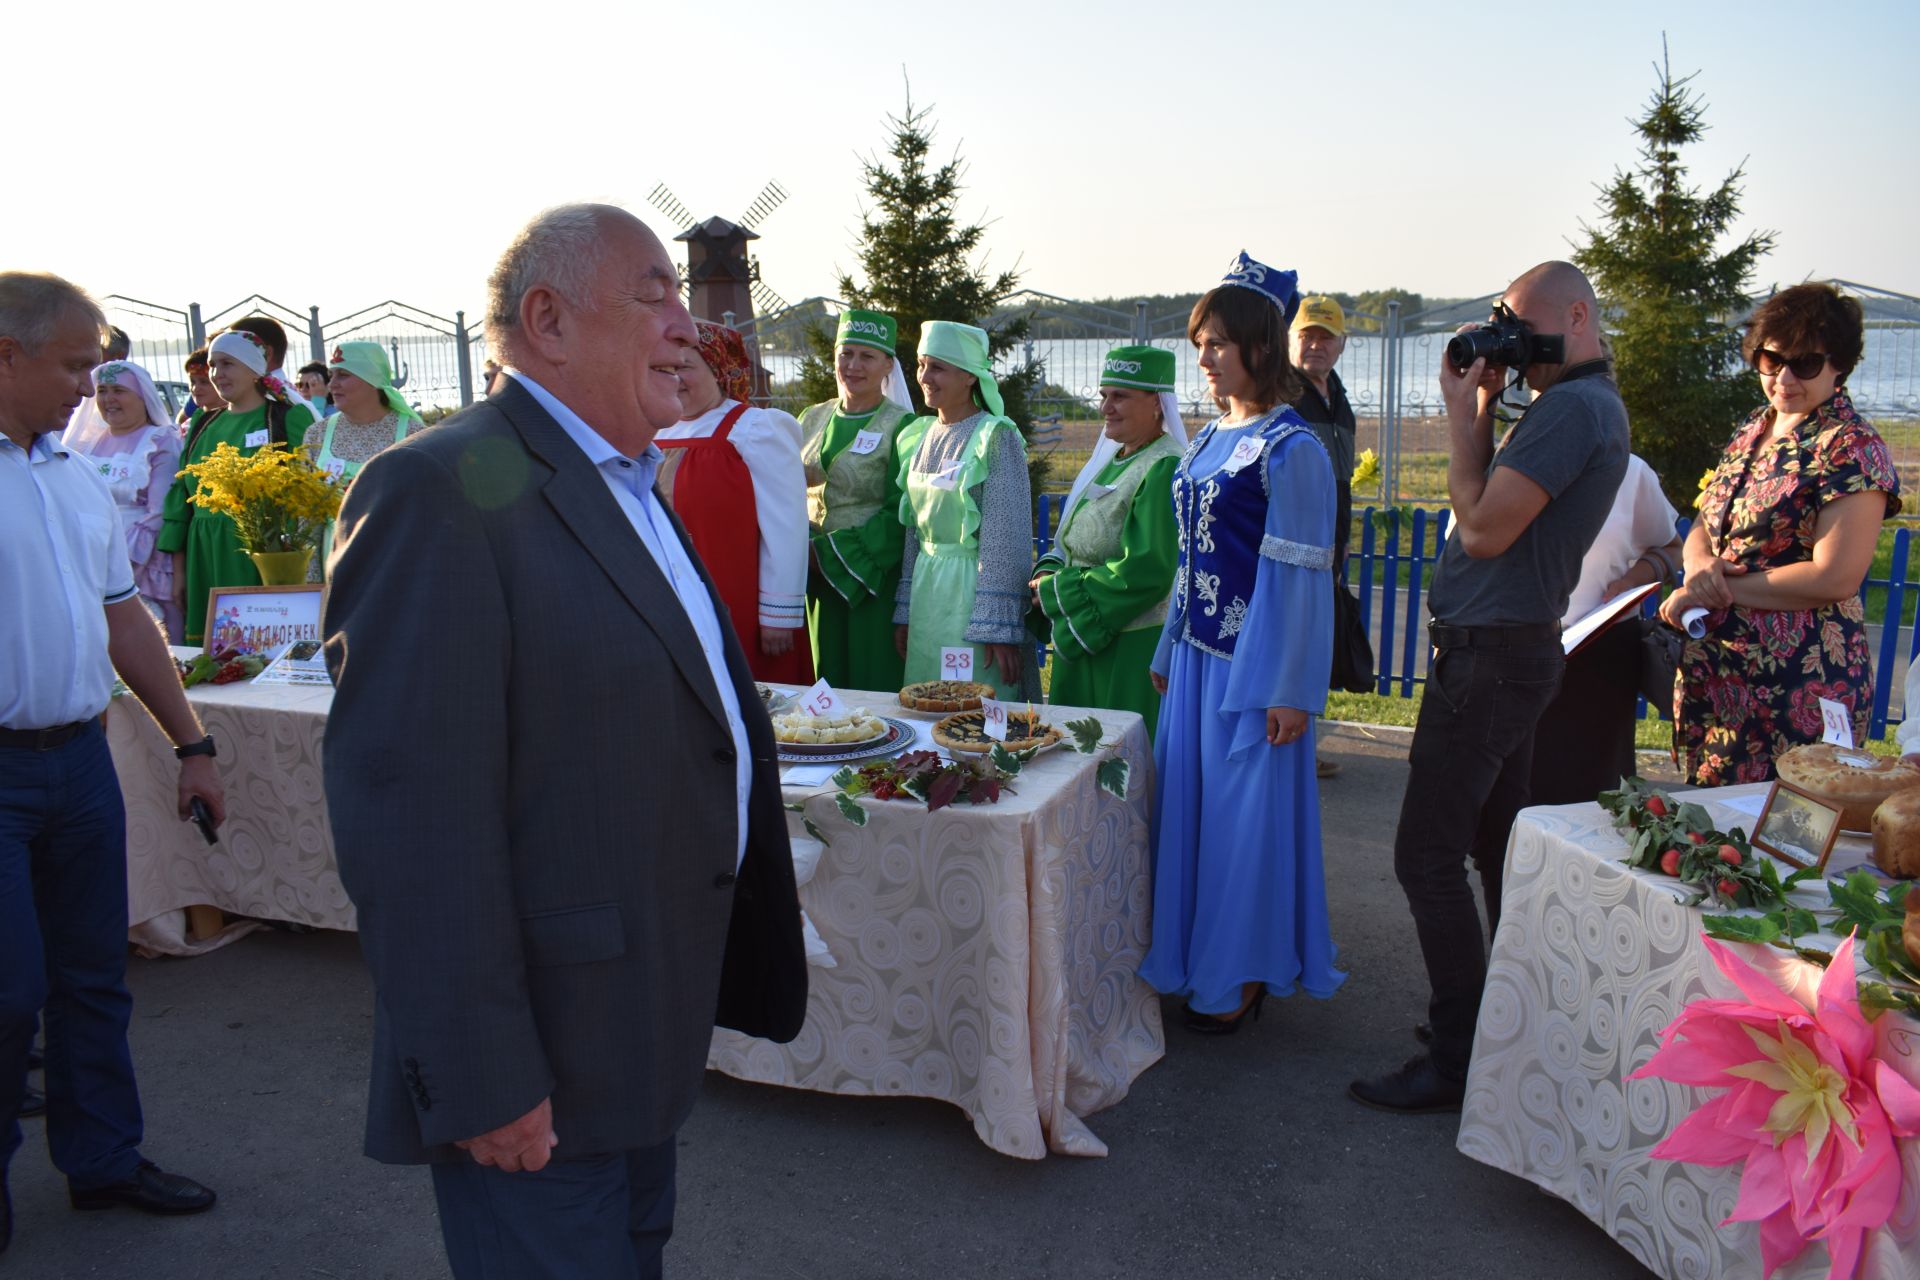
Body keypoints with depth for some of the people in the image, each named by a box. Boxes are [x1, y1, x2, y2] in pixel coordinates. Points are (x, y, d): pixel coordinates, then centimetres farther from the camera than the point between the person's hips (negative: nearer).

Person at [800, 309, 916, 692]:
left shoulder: (900, 426, -6)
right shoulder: (812, 419, 11)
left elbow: (899, 514, -11)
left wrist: (828, 549, -17)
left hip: (875, 575, -5)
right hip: (820, 577, 5)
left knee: (876, 685, 0)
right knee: (828, 679, 11)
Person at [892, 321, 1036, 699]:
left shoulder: (996, 437, -11)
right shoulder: (919, 435, 10)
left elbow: (1008, 541, -14)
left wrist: (998, 628, -17)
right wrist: (904, 612, 13)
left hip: (974, 591, -6)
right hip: (927, 593, 7)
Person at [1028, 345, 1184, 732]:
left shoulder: (1165, 469, -15)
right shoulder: (1111, 458, 14)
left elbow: (1145, 570, -22)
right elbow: (1072, 541, 20)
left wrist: (1057, 592, -14)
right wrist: (1048, 574, -2)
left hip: (1133, 648, -9)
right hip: (1083, 639, 9)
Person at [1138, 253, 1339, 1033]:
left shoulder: (1291, 448, -13)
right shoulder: (1208, 440, 11)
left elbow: (1299, 574, -16)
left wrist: (1290, 690, -17)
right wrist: (1169, 651, 17)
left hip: (1252, 663, -8)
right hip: (1197, 653, 8)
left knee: (1243, 812, 2)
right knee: (1187, 800, 14)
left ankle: (1243, 978, 19)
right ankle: (1193, 960, 31)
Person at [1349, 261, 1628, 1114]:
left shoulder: (1572, 407, -17)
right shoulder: (1590, 404, 17)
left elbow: (1483, 529, -21)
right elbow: (1494, 511, 17)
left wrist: (1462, 416, -10)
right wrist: (1482, 406, 8)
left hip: (1489, 654, -11)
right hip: (1513, 649, 11)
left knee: (1428, 857, -7)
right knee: (1496, 847, 18)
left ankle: (1458, 1061, 1)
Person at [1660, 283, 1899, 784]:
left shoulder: (1852, 449, -10)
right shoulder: (1754, 430, 13)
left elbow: (1835, 578, -17)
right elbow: (1702, 529, 15)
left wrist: (1719, 589, -14)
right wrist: (1701, 565, -8)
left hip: (1799, 685, -7)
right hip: (1712, 670, 7)